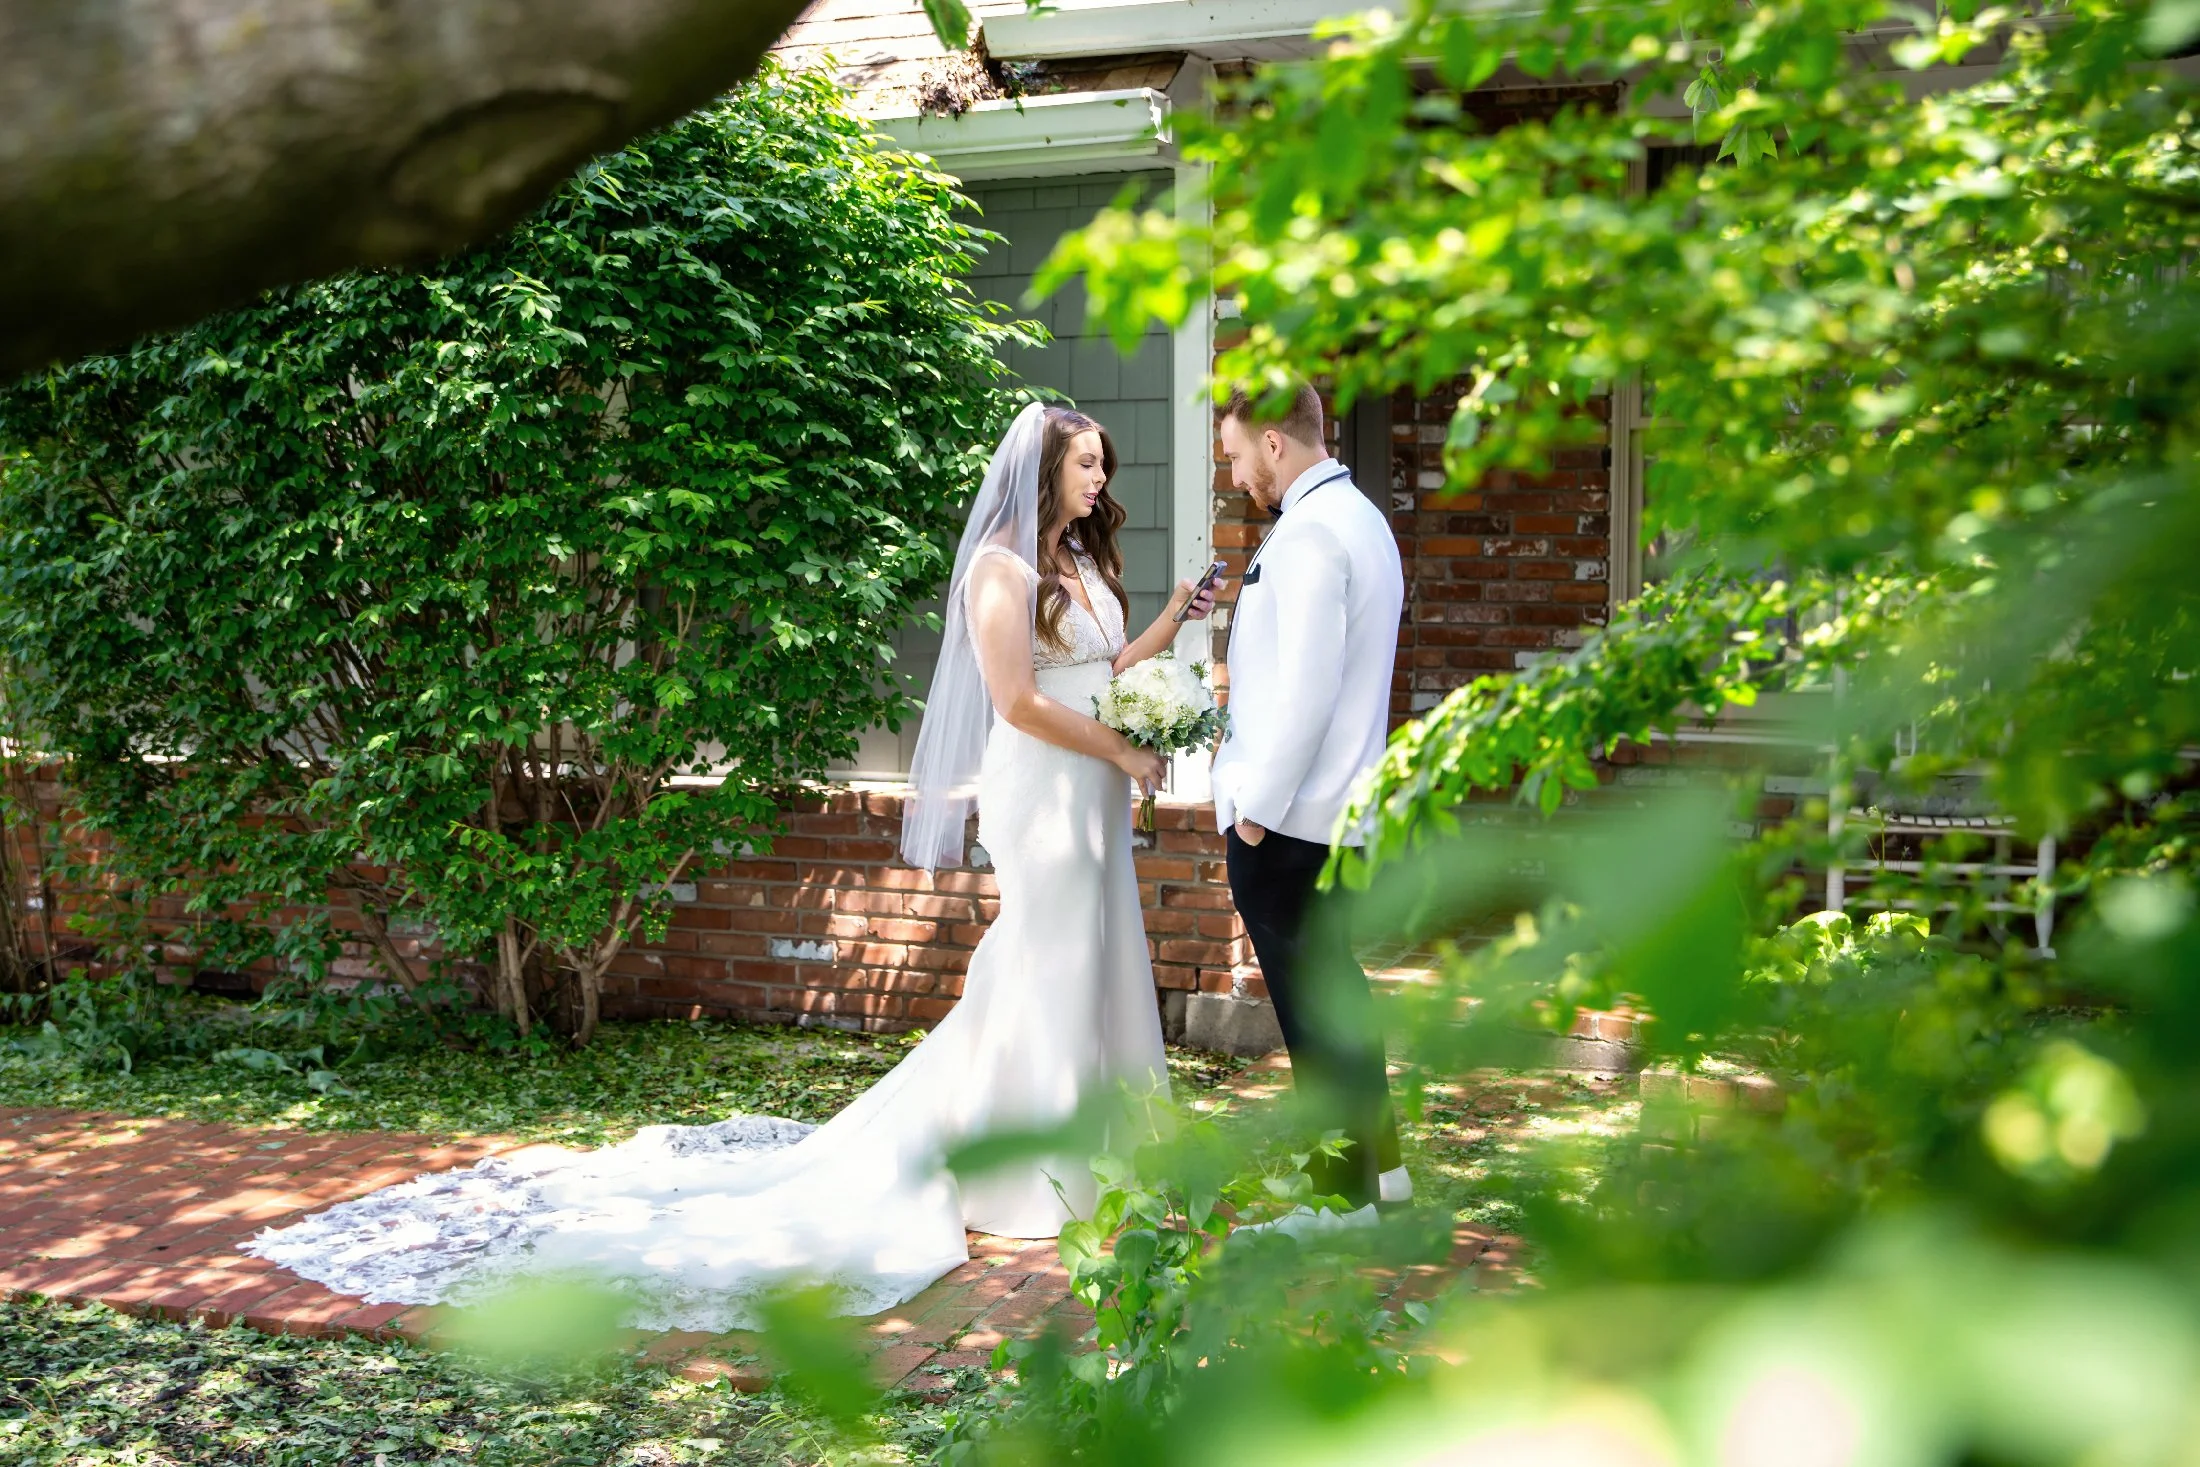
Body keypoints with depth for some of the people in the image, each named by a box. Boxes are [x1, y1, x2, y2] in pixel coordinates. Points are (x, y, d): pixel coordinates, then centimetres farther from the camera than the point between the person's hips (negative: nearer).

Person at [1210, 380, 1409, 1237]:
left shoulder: (1308, 532, -18)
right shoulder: (1359, 517, 14)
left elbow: (1306, 689, -23)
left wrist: (1258, 803, -17)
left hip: (1285, 815, -10)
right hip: (1338, 805, 10)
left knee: (1311, 1003, 0)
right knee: (1332, 984, 21)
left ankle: (1343, 1198, 11)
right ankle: (1377, 1161, 33)